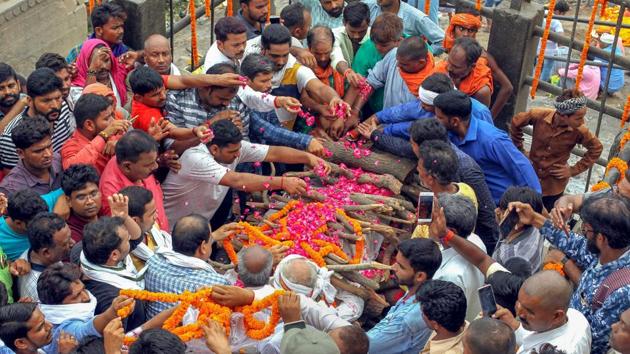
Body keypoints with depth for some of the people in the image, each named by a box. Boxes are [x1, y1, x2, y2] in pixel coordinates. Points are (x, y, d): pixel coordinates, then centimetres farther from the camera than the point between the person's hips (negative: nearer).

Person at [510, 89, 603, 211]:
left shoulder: (579, 131, -22)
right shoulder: (540, 115, -23)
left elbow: (596, 148, -4)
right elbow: (516, 122, -3)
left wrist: (574, 170, -7)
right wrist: (520, 150, 0)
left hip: (554, 184, -1)